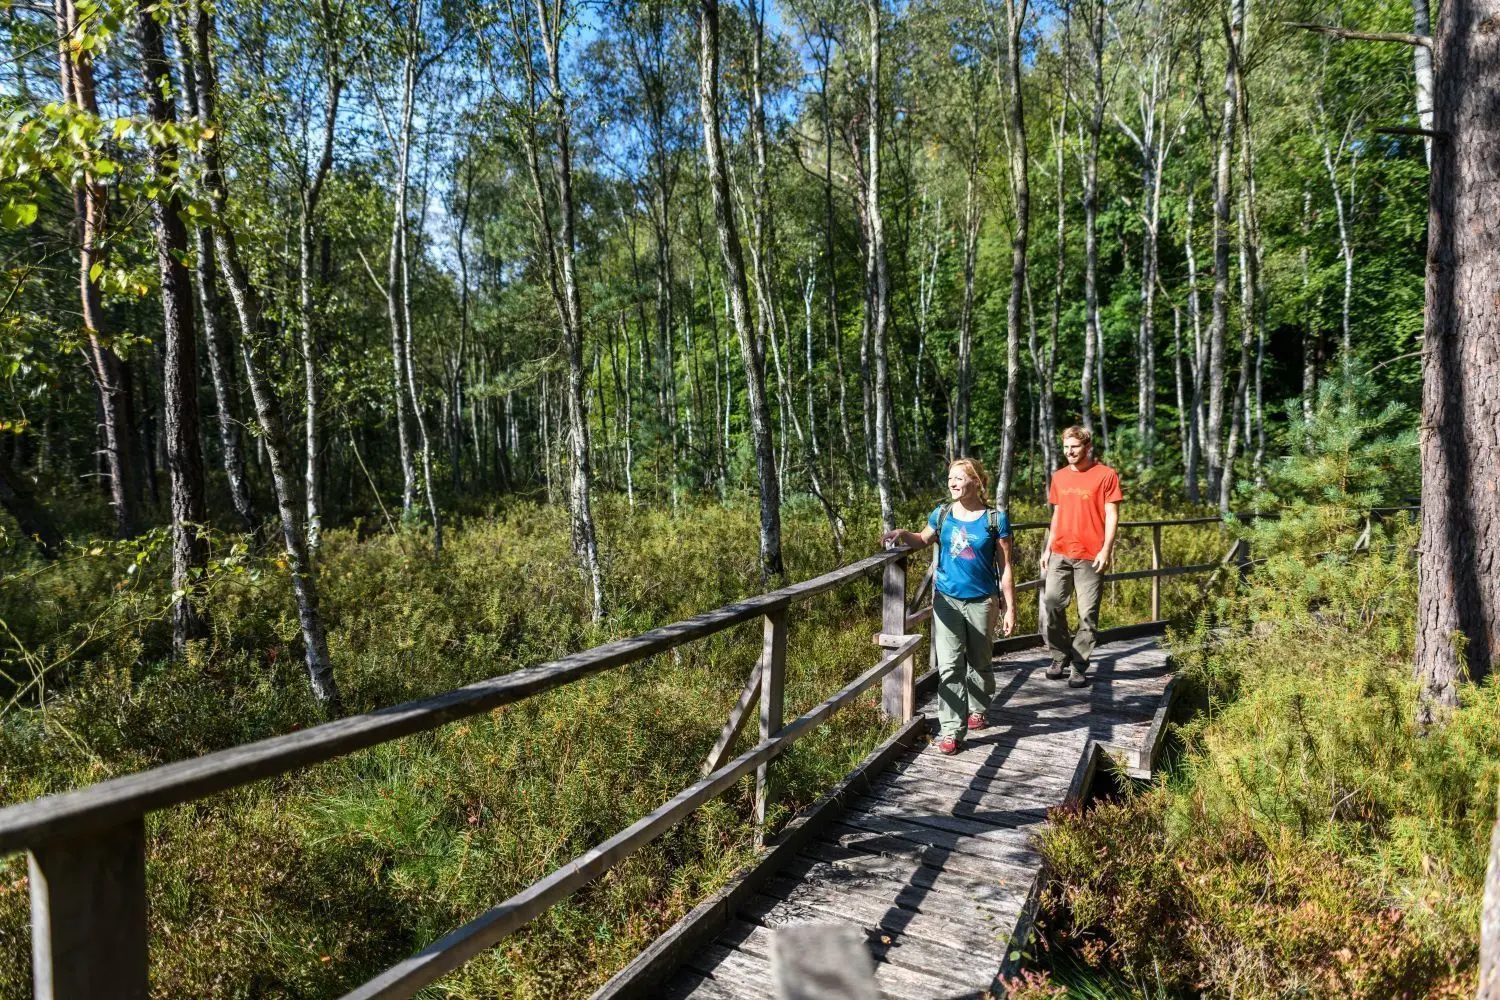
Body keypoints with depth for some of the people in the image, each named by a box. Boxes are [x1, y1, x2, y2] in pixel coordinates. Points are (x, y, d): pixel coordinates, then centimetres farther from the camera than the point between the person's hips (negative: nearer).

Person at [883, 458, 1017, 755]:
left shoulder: (995, 519, -8)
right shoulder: (942, 514, 0)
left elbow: (1004, 568, -5)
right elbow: (923, 540, 18)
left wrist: (1010, 608, -6)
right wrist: (903, 534, -4)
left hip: (981, 602, -1)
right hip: (946, 600, 1)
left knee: (979, 662, 17)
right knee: (949, 666, -3)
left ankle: (977, 709, 40)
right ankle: (951, 729, 0)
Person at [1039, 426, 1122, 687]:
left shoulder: (1106, 475, -3)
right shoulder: (1059, 477, 12)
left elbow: (1112, 515, -5)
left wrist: (1106, 549, -14)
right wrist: (1048, 548, 15)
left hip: (1090, 557, -4)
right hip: (1059, 555, 5)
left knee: (1087, 614, 1)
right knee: (1051, 607, 0)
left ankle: (1079, 667, 11)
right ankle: (1060, 657, 18)